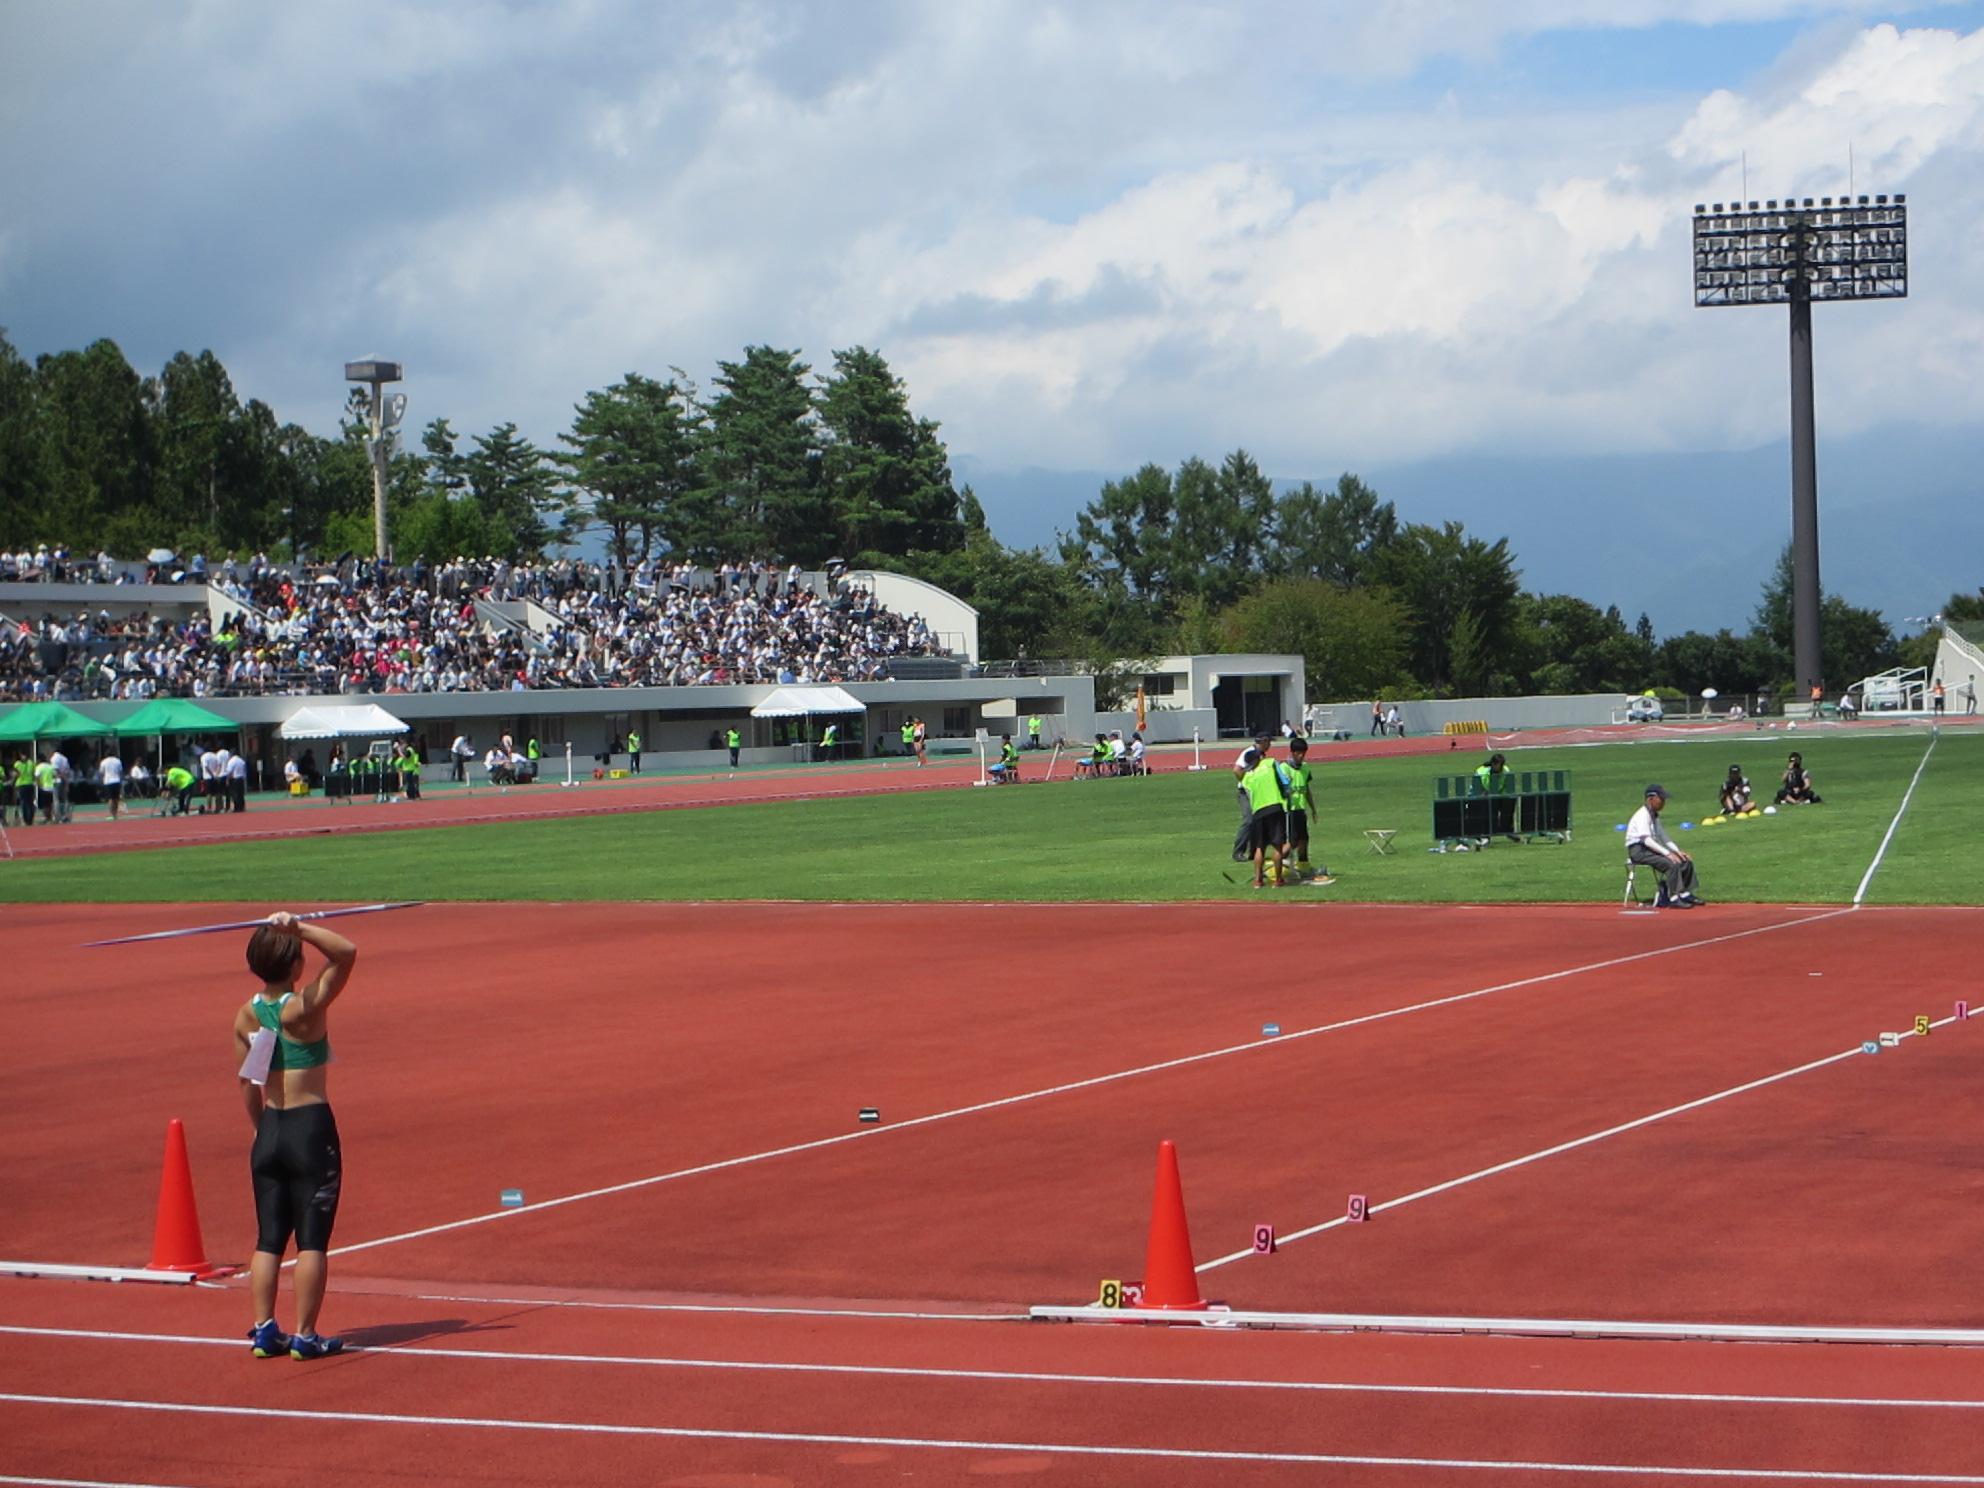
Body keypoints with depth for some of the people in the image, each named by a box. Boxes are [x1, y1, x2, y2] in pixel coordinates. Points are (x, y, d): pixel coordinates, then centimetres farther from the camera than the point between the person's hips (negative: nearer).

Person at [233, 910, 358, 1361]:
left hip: (269, 1132, 5)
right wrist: (299, 928, -22)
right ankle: (305, 1336, 1)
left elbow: (248, 1087, 9)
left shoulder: (246, 1016, 2)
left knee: (268, 1240, 11)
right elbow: (347, 952, -16)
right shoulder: (304, 1008, -14)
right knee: (312, 1239, 1)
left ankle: (264, 1330, 9)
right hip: (312, 1129, -5)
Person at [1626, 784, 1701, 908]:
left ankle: (1685, 894, 4)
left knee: (1686, 862, 2)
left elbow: (1664, 837, 18)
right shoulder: (1643, 815, -15)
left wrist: (1678, 851, 2)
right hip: (1638, 851, -10)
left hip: (1650, 849, 10)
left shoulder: (1655, 816, 16)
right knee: (1671, 863, -29)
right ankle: (1674, 899, -28)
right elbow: (1646, 839, -27)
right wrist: (1667, 854, -32)